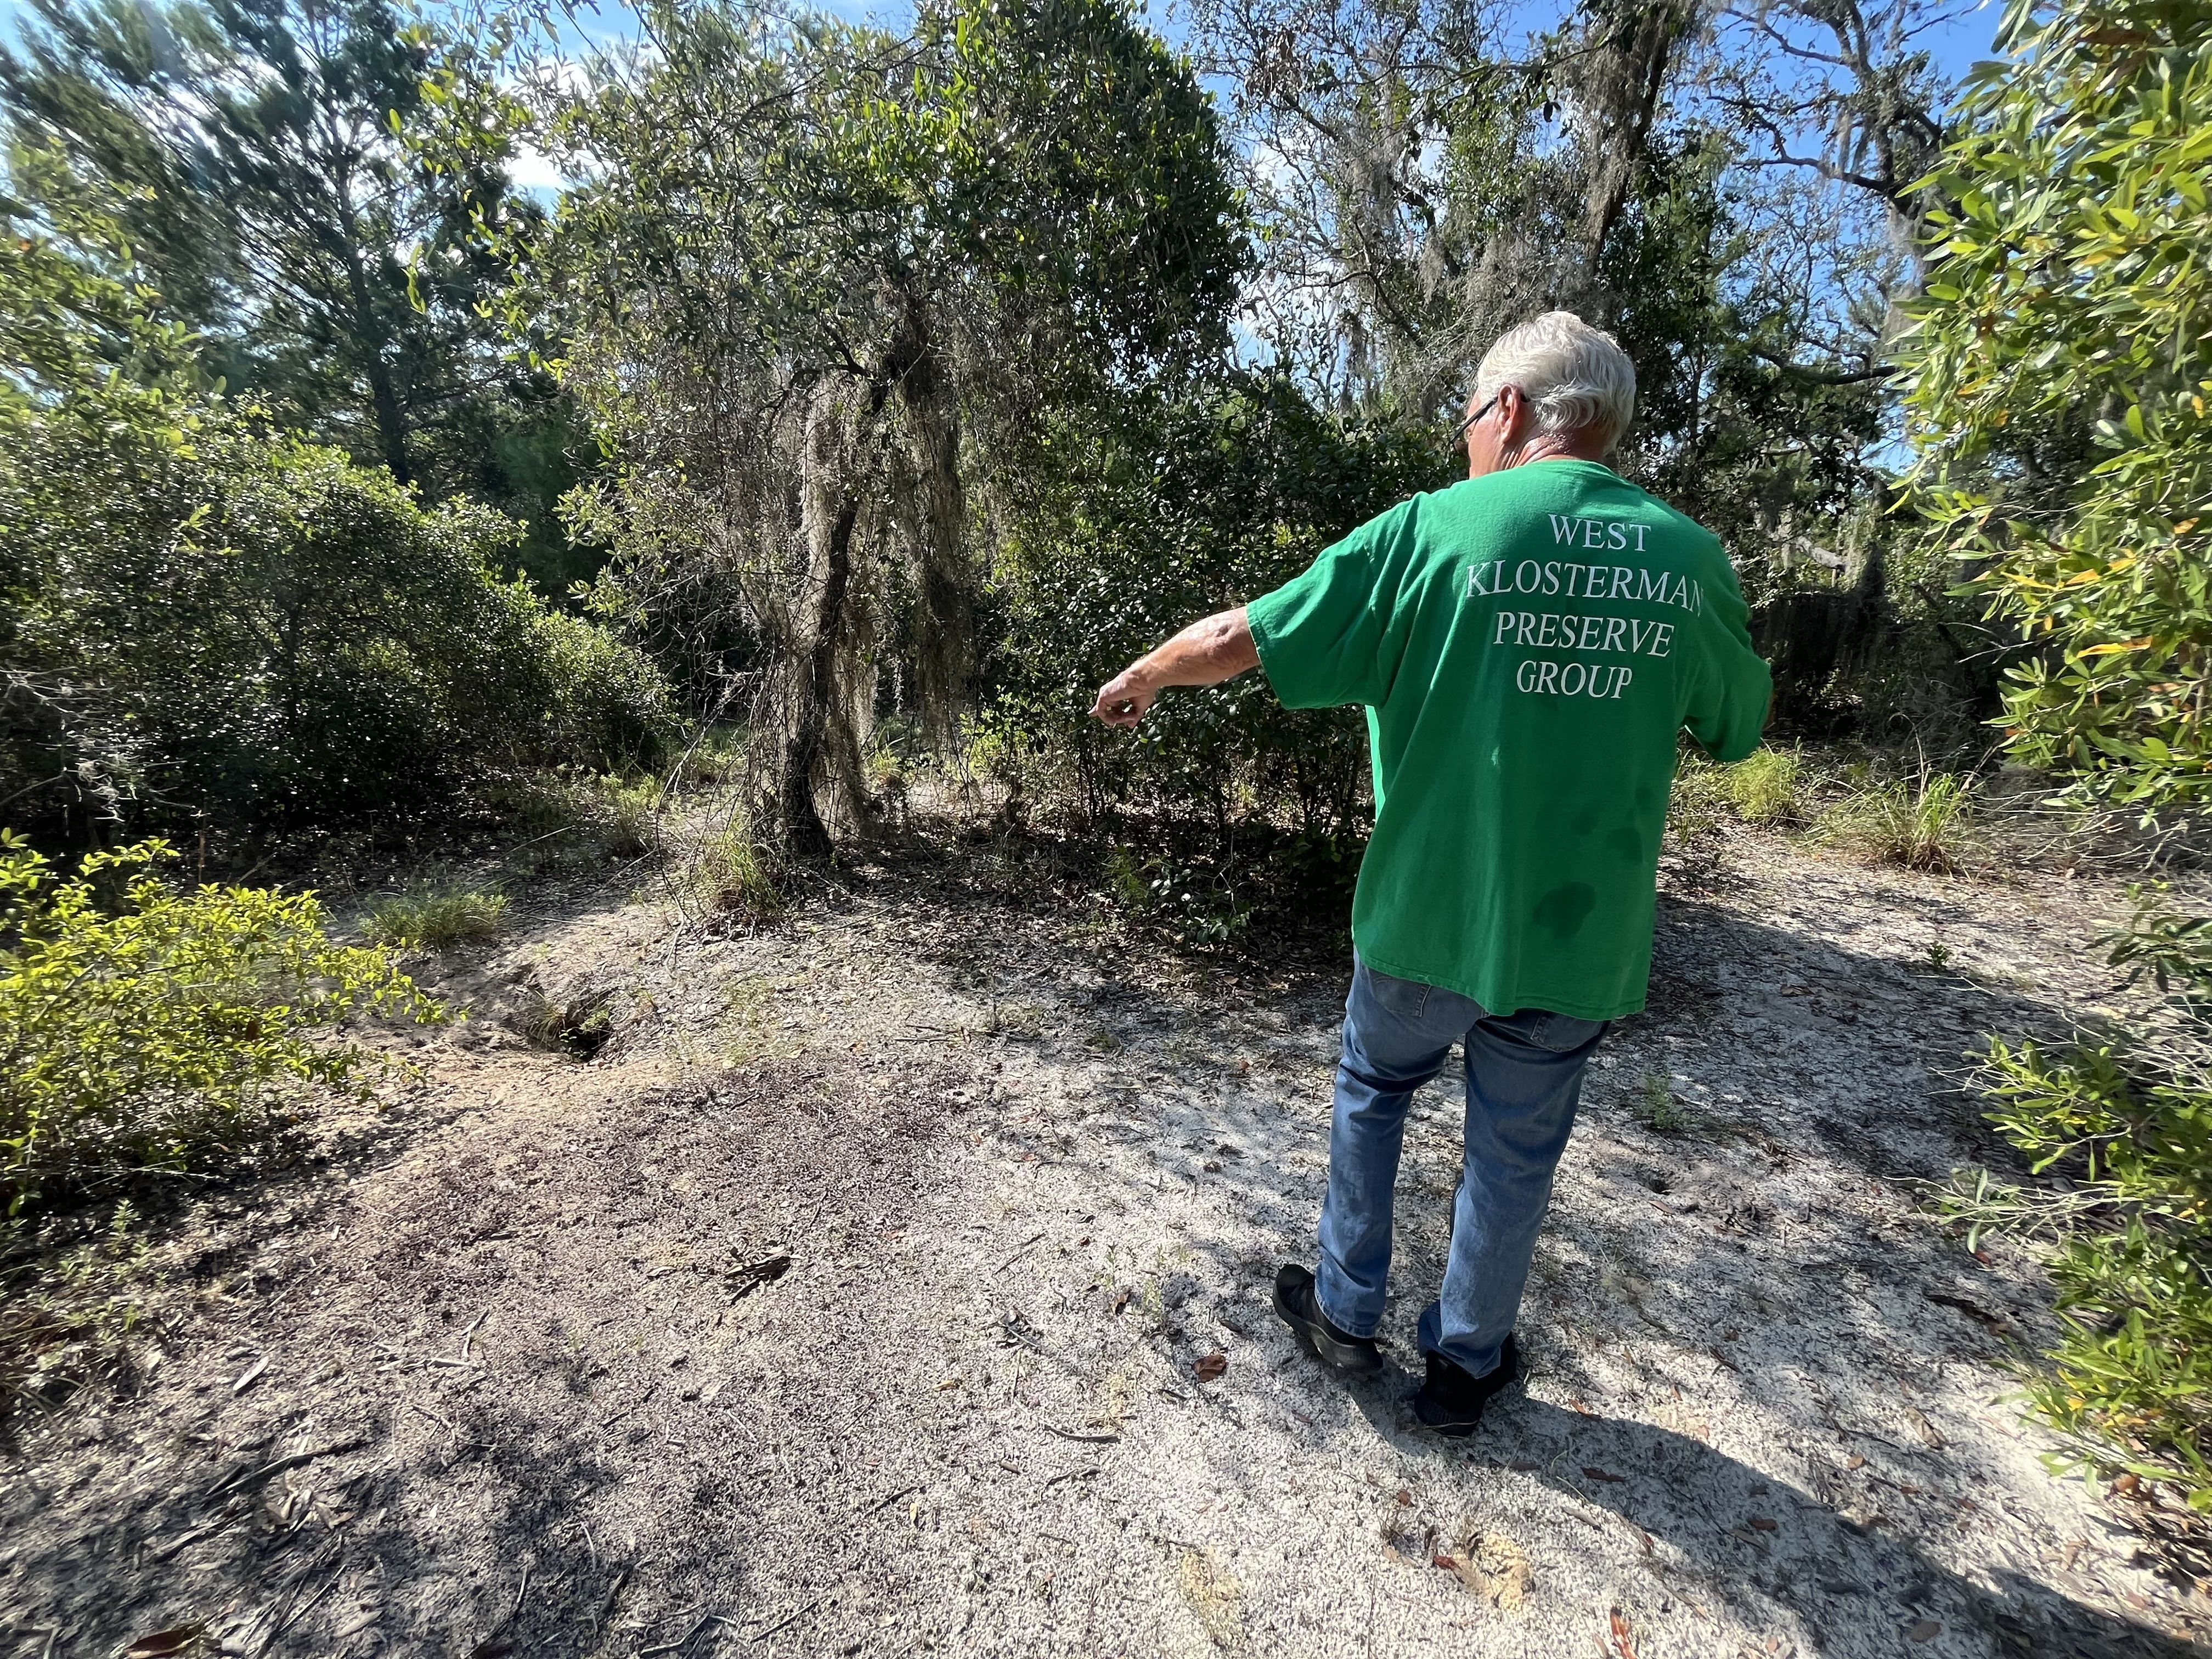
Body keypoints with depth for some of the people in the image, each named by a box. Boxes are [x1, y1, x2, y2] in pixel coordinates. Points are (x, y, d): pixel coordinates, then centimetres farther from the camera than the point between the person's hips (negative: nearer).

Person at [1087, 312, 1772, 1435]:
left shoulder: (1436, 529, -10)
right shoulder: (1692, 558, 1)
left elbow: (1241, 638, -11)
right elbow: (1738, 729, 16)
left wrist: (1141, 678, 7)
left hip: (1430, 911, -2)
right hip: (1578, 933, 3)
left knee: (1372, 1092, 23)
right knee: (1515, 1151, 19)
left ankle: (1347, 1314, 38)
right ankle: (1465, 1363, 39)